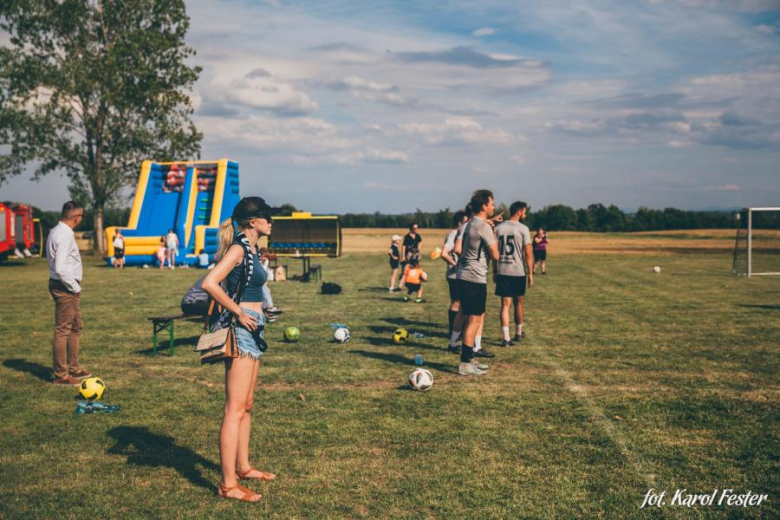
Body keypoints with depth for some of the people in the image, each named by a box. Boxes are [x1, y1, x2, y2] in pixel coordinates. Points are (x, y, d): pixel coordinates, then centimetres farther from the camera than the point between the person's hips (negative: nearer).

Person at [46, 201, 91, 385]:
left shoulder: (57, 231, 11)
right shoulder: (65, 235, -19)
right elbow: (60, 269, -25)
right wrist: (75, 287, -14)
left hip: (66, 287, 10)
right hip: (65, 288, -10)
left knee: (76, 327, 19)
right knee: (63, 330, -2)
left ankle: (73, 368, 30)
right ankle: (61, 375, 7)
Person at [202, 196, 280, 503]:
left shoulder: (251, 248, 13)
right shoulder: (238, 248, -14)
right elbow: (210, 283, -26)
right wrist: (238, 312, -18)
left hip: (252, 331, 10)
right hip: (241, 330, -10)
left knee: (246, 405, 18)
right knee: (234, 409, -6)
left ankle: (242, 466, 30)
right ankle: (228, 484, -2)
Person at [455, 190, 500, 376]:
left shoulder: (471, 224, 14)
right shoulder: (484, 226, -15)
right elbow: (495, 255, -11)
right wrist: (493, 233, 2)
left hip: (464, 276, 10)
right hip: (475, 278, -10)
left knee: (475, 318, 16)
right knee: (474, 320, -5)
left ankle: (469, 359, 23)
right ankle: (465, 364, -3)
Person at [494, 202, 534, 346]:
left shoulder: (498, 228, 5)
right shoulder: (523, 229, -6)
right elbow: (528, 253, -8)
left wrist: (495, 271, 14)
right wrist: (530, 274, -2)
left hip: (502, 271, 2)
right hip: (518, 272, -2)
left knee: (505, 304, 2)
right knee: (518, 303, 16)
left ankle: (506, 338, -6)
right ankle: (519, 333, 32)